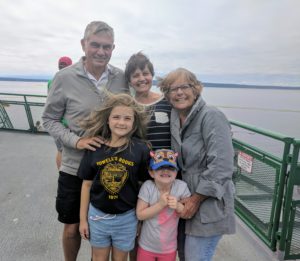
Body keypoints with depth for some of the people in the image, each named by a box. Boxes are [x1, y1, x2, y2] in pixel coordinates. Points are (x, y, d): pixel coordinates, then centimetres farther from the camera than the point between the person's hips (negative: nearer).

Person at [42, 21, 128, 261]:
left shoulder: (121, 78, -3)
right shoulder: (65, 77, -9)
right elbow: (49, 119, -3)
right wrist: (75, 141, -18)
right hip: (75, 168, -1)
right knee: (72, 228, 17)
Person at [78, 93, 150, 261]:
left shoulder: (141, 149, -15)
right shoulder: (95, 147, -11)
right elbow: (87, 185, -2)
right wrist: (83, 219, 4)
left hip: (127, 218, -1)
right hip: (98, 215, 1)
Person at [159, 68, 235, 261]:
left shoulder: (212, 116, -15)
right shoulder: (175, 119, 6)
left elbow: (221, 166, -20)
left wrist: (196, 199, -16)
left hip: (209, 203, -6)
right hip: (186, 199, 6)